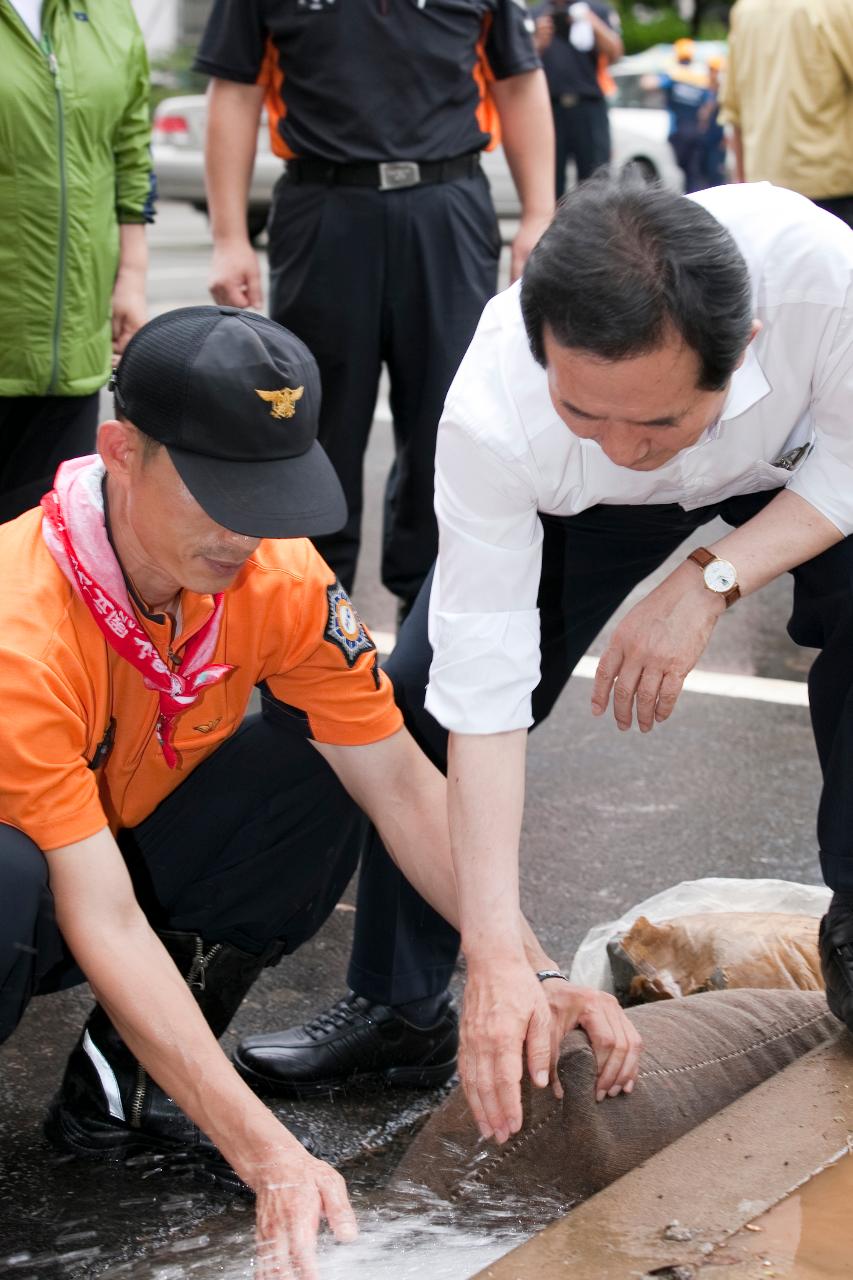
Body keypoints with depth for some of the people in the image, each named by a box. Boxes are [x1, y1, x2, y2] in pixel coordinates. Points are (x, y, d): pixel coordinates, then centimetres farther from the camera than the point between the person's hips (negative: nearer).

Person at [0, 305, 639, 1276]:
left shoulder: (278, 574, -15)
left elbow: (400, 785, -12)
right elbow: (103, 924, -36)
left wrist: (536, 975, -24)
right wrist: (270, 1157, -42)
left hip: (134, 853, 6)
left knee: (323, 766, -18)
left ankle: (129, 1082, -4)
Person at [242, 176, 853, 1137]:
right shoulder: (491, 420, -40)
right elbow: (485, 696, -36)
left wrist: (710, 583, -36)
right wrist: (495, 957, -40)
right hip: (575, 500, 1)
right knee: (428, 698, -10)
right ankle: (395, 1005, 10)